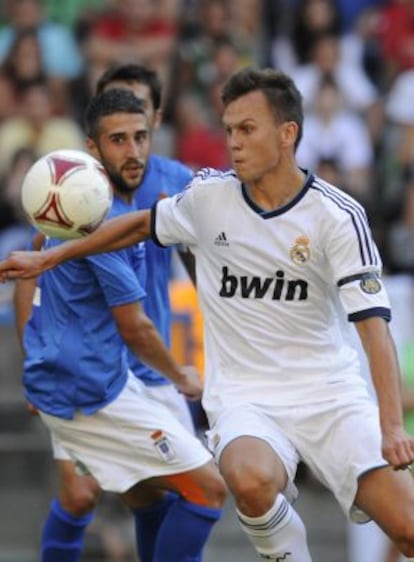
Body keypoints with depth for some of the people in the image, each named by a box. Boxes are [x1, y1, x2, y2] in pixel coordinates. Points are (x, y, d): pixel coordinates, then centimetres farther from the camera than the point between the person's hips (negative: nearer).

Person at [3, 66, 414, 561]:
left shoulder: (338, 215, -9)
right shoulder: (209, 196, 0)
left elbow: (373, 322, -14)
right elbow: (141, 225, 21)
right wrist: (49, 258, 23)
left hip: (331, 395, -1)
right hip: (245, 399, 1)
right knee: (250, 482, -34)